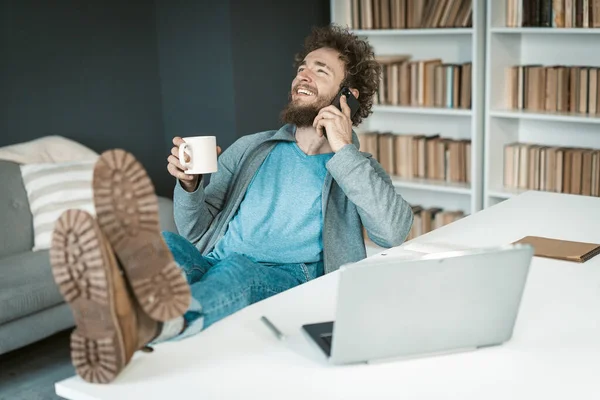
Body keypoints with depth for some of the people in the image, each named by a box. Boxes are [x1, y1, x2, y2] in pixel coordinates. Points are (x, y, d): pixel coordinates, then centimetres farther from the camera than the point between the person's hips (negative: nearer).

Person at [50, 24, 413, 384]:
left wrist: (344, 151, -7)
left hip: (285, 281, -3)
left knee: (236, 271, -37)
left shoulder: (360, 170, 14)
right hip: (214, 266, 3)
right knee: (165, 245, -30)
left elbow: (395, 231, -8)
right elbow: (197, 231, 20)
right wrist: (189, 184, -2)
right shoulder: (250, 149, 23)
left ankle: (148, 323, -70)